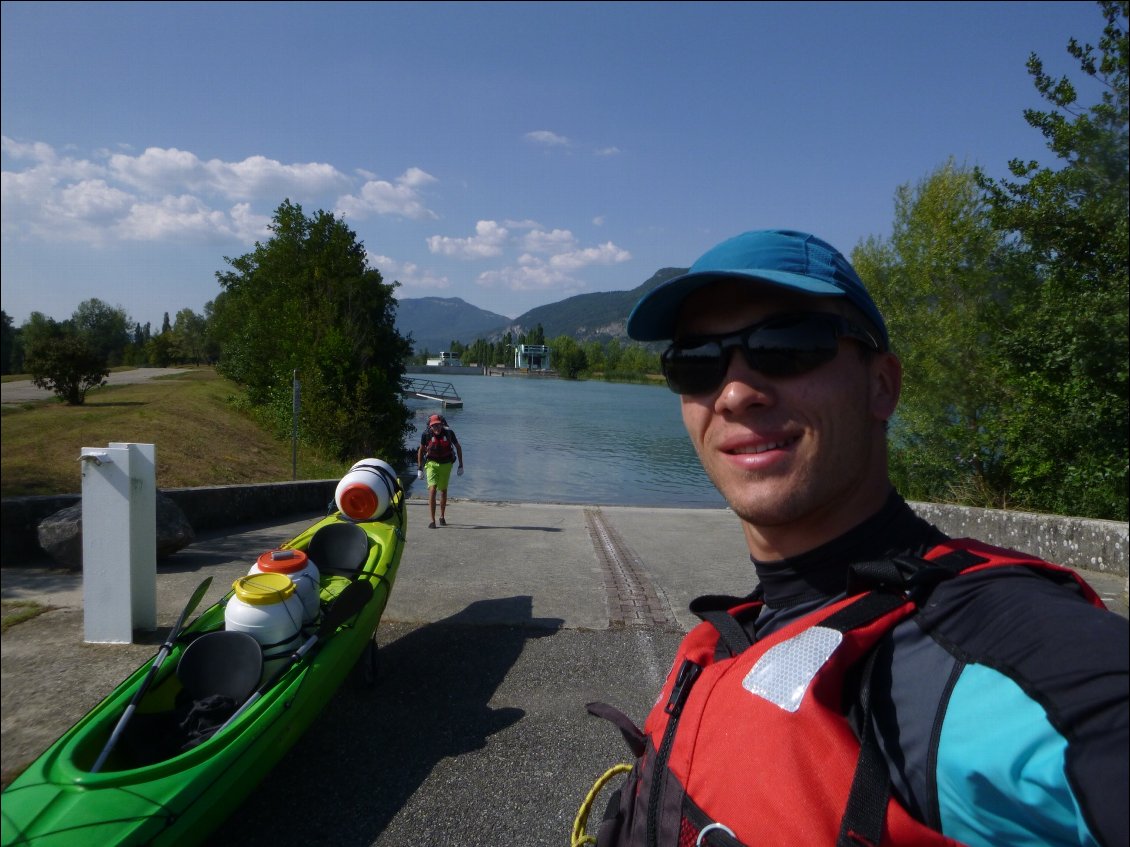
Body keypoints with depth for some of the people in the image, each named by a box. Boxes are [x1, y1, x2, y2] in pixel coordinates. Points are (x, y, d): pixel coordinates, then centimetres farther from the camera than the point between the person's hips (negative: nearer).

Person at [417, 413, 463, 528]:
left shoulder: (449, 432, -14)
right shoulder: (426, 434, -14)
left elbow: (458, 447, 2)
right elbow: (421, 450, 2)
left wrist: (461, 465, 2)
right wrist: (419, 468, 4)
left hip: (445, 464, 1)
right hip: (432, 464, -1)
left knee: (443, 491, 13)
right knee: (432, 490, -17)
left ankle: (442, 517, 33)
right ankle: (432, 521, -15)